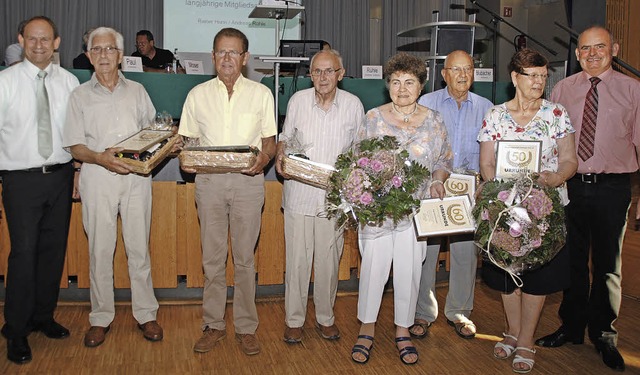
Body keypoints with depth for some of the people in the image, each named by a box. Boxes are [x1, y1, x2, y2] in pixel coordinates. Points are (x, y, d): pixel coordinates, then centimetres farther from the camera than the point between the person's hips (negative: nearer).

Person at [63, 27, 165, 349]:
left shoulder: (137, 91, 13)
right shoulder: (80, 96, 7)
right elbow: (75, 147, 2)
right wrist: (100, 158, -17)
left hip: (137, 176, 1)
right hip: (98, 177, -1)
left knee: (139, 247, 4)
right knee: (100, 250, 3)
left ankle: (145, 314, 15)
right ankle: (101, 318, 15)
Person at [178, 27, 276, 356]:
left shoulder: (261, 94, 6)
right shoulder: (198, 94, 8)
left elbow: (270, 142, 7)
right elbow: (188, 140, 10)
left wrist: (263, 159, -14)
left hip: (248, 181, -1)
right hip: (209, 181, 1)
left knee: (244, 257, 5)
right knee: (212, 257, 6)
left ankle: (246, 327, 16)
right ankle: (213, 324, 18)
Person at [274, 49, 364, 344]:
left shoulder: (353, 104, 1)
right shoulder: (298, 101, 1)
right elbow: (285, 137, 13)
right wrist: (280, 158, -7)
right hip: (299, 191, 0)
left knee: (329, 259, 9)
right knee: (297, 258, 4)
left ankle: (325, 317, 27)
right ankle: (294, 319, 19)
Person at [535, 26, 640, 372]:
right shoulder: (562, 90, 6)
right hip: (570, 185, 2)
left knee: (608, 264, 10)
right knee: (572, 261, 12)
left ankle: (603, 334, 27)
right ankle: (571, 327, 30)